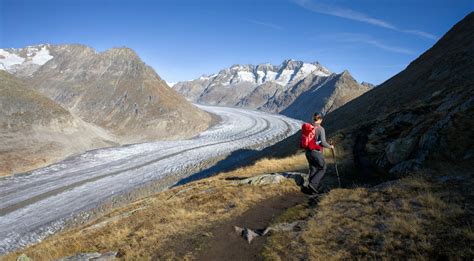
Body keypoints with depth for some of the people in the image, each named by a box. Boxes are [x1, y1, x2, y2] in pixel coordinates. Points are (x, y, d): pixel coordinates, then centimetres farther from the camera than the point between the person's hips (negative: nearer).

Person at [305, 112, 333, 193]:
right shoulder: (321, 129, -15)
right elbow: (323, 142, -20)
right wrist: (330, 146, -2)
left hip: (308, 152, 6)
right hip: (317, 152, -6)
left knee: (313, 169, 18)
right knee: (322, 169, 14)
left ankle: (313, 186, 21)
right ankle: (313, 183, 1)